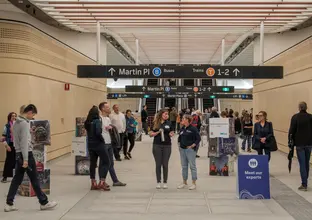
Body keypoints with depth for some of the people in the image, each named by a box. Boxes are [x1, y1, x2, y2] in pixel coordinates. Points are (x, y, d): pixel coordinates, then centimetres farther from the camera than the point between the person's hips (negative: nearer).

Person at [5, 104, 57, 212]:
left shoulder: (16, 122, 12)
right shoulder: (25, 123, -17)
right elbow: (24, 142, -21)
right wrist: (25, 159, -22)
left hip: (18, 154, 9)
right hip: (26, 154, -9)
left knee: (17, 179, 9)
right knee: (34, 179, -1)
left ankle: (9, 204, 9)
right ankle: (44, 203, 8)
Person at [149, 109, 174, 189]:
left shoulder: (169, 123, 5)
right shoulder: (155, 123, 2)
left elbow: (172, 132, 11)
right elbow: (151, 134, 2)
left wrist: (171, 134, -12)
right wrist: (158, 132, -14)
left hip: (167, 145, 1)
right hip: (157, 145, -1)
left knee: (165, 164, 3)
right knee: (158, 164, 3)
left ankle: (165, 182, 12)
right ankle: (158, 182, 12)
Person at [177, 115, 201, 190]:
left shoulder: (193, 129, -8)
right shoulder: (182, 129, 13)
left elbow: (198, 138, -9)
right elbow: (179, 138, 25)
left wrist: (192, 146, -12)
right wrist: (179, 145, 12)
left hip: (190, 149, -7)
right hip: (182, 149, 7)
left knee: (192, 166, -2)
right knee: (184, 166, 12)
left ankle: (194, 183, 5)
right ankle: (184, 182, 22)